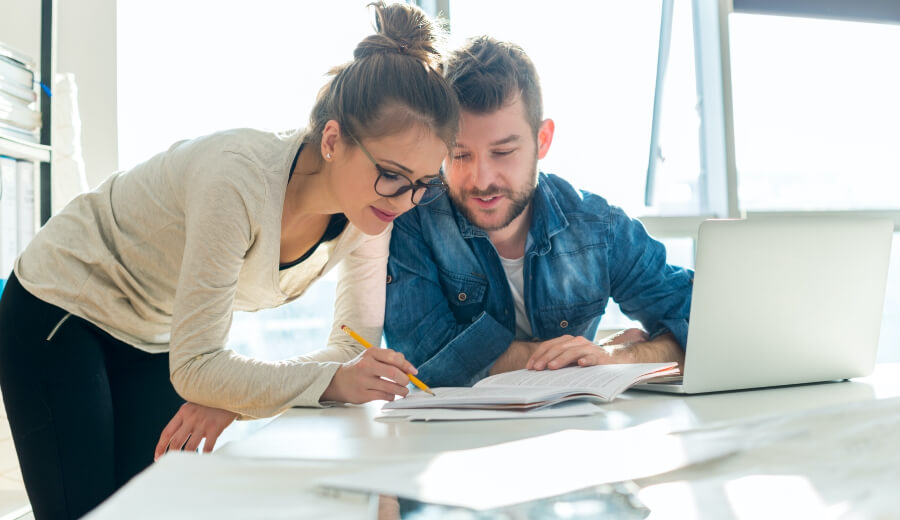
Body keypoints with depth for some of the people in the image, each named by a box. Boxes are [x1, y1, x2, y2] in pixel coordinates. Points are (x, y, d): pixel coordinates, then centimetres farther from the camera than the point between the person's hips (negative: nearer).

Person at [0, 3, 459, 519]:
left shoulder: (371, 212, -17)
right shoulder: (241, 179, -37)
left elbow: (356, 346, -13)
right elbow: (194, 367, -33)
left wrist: (235, 394, -26)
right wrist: (333, 380, -40)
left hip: (155, 342, 6)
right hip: (61, 314, -6)